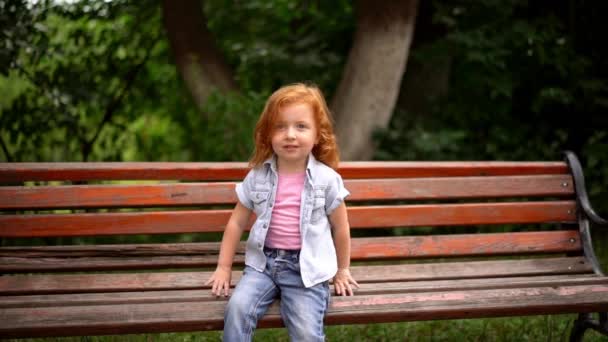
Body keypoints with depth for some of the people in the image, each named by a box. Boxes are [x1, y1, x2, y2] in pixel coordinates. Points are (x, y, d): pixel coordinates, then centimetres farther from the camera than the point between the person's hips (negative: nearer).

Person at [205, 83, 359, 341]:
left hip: (307, 267, -2)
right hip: (263, 261, 2)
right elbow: (236, 223, 10)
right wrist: (223, 267, 9)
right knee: (238, 308, -23)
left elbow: (340, 227, 6)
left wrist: (342, 270, 15)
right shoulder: (258, 176, 0)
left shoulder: (326, 179, -5)